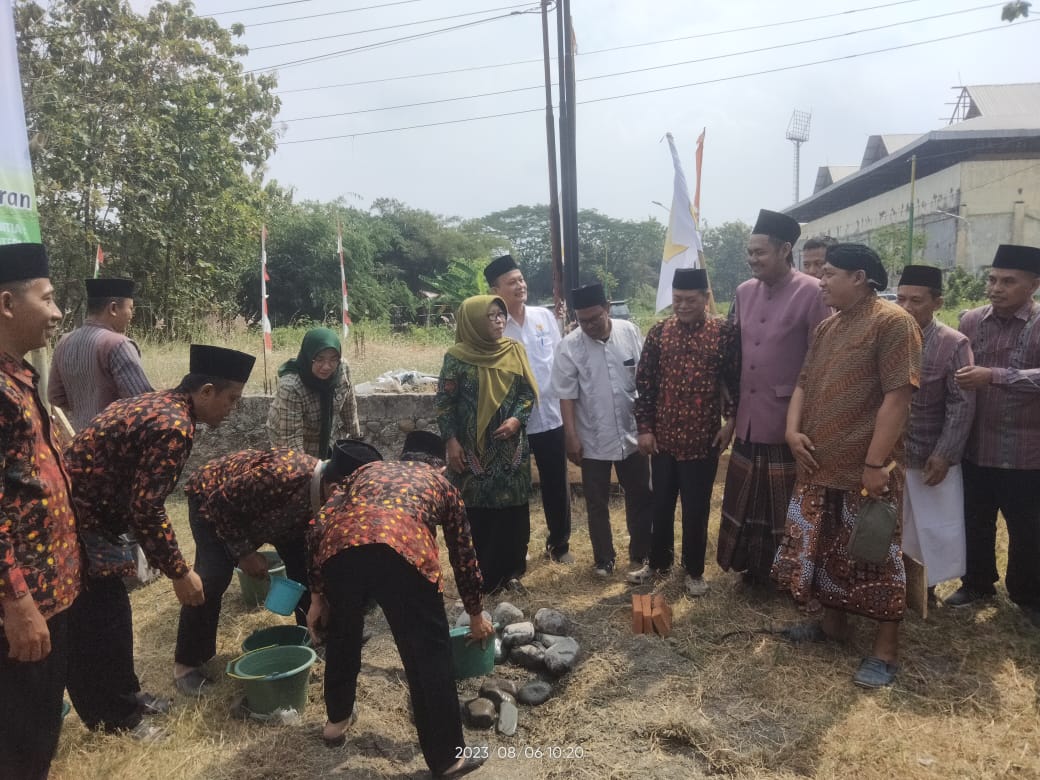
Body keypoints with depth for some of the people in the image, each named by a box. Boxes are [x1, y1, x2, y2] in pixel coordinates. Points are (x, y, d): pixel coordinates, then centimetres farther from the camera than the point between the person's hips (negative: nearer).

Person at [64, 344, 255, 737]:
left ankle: (124, 694, 36)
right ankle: (115, 719, 21)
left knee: (111, 616, 20)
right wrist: (179, 572, -14)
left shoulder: (156, 403, 8)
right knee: (99, 625, 5)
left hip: (76, 516, 10)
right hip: (78, 528, -10)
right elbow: (146, 510, -25)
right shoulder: (174, 427, -23)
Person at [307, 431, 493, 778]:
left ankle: (337, 720, 50)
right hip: (403, 551, -3)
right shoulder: (441, 484, 33)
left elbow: (320, 525, 26)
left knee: (342, 636, 30)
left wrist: (318, 595, 31)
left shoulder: (368, 469, 37)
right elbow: (463, 554, 38)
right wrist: (476, 614, 51)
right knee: (429, 653, 14)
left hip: (339, 548, 3)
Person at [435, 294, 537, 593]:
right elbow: (444, 402, -3)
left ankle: (510, 570, 23)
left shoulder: (515, 351, 3)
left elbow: (528, 392, 6)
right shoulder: (457, 357, -6)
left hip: (511, 448, 3)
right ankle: (479, 575, 16)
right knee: (476, 513, 2)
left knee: (512, 508, 7)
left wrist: (516, 419, -11)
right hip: (472, 449, -3)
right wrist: (452, 441, -9)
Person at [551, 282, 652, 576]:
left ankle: (641, 551, 34)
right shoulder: (569, 346, -12)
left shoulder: (630, 332, -6)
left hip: (633, 433, 2)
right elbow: (567, 396, -10)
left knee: (640, 496, 15)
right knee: (597, 503, 11)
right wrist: (571, 437, -11)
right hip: (593, 439, -2)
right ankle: (603, 558, 28)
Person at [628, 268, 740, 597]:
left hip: (703, 438, -2)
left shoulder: (725, 331, -6)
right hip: (663, 437, 2)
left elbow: (736, 380, 0)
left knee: (696, 509, 9)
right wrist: (644, 427, -1)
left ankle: (694, 570, 28)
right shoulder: (658, 332, -1)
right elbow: (644, 382, 1)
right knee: (661, 505, 15)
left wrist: (731, 421, -5)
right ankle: (658, 562, 33)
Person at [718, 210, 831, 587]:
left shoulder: (812, 293, -13)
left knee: (784, 505, 8)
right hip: (748, 418, 6)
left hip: (789, 420, -6)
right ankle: (754, 567, 34)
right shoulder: (744, 292, 6)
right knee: (747, 498, 15)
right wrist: (731, 406, 11)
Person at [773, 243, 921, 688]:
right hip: (819, 465, 8)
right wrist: (793, 430, -1)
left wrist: (876, 463, -20)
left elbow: (898, 396, -17)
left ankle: (885, 650, 17)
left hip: (865, 469, -8)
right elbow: (804, 384, 16)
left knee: (873, 557, 3)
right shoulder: (826, 327, 13)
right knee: (824, 550, 17)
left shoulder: (892, 322, -12)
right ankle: (832, 623, 36)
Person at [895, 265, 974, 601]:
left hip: (931, 455, -2)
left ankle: (927, 585, 30)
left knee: (934, 527, 11)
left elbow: (961, 405, -11)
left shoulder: (954, 344, -10)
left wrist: (944, 455, -15)